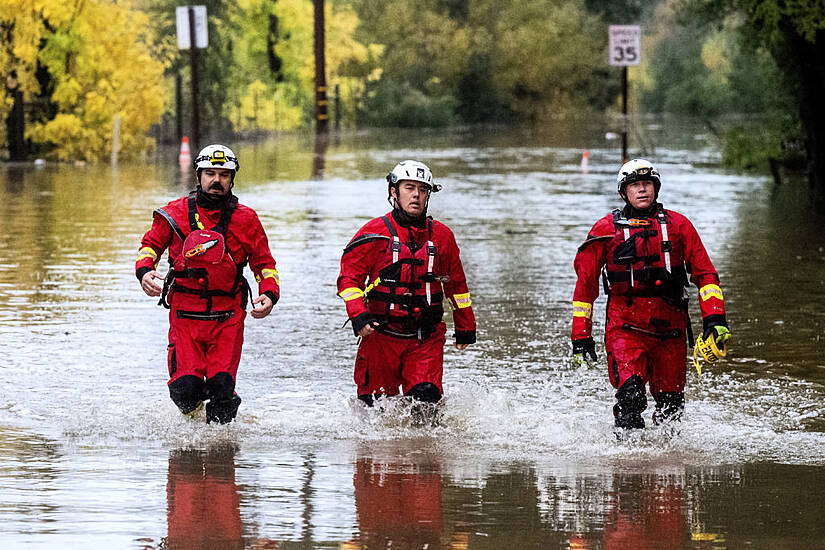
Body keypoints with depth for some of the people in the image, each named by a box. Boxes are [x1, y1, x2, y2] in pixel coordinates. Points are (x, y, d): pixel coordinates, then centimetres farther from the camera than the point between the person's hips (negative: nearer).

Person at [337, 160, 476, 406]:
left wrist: (466, 328, 24)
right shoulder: (374, 234, -1)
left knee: (426, 398, -15)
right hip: (381, 336, -1)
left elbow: (456, 284, 20)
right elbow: (349, 278, -1)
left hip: (426, 339, 1)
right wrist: (358, 316, -18)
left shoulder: (442, 236, 9)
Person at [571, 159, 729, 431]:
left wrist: (715, 319, -6)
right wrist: (581, 335, 5)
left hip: (670, 328, 2)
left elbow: (704, 273, 8)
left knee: (671, 405, 5)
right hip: (625, 326, -2)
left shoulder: (678, 225, 8)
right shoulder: (606, 229, 5)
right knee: (630, 395, -21)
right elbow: (585, 282, 10)